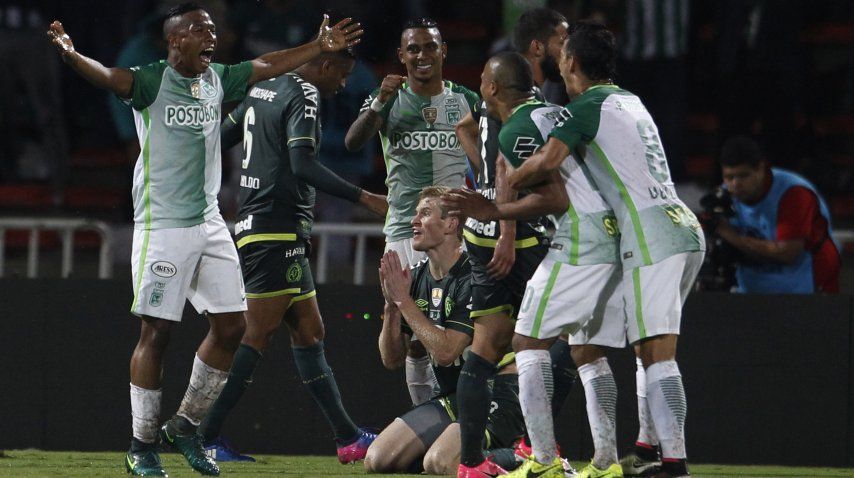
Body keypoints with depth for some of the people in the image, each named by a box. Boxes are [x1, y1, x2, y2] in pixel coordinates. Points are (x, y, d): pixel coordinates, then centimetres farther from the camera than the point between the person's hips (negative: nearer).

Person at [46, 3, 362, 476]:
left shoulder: (218, 80, 9)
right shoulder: (151, 81, -10)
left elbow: (268, 65, 23)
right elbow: (108, 77, -29)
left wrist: (320, 46, 26)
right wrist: (70, 54, -49)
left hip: (209, 222, 7)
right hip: (161, 225, -7)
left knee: (230, 326, 6)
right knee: (155, 332, -5)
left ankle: (185, 424, 21)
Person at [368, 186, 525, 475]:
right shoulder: (416, 277, 5)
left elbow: (445, 351, -24)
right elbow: (392, 360, 6)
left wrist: (404, 300, -18)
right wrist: (391, 304, -11)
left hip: (496, 394, -8)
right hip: (451, 396, 8)